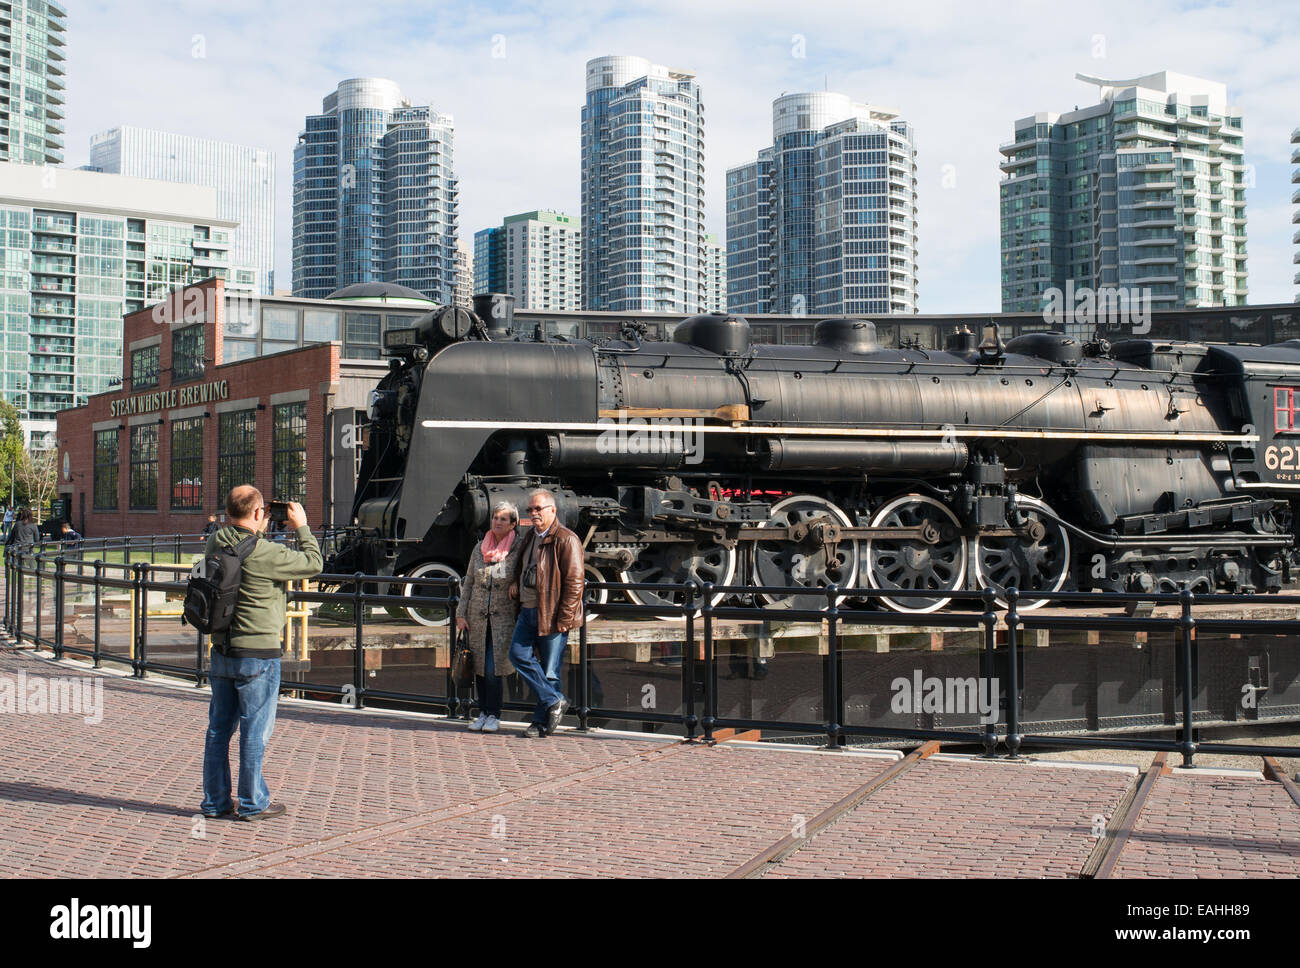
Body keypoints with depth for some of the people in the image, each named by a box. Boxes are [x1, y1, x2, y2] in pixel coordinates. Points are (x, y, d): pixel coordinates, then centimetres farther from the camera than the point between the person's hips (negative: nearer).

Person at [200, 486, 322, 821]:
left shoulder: (214, 544, 0)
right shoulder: (264, 554, -20)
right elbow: (313, 564, -9)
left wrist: (259, 529, 16)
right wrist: (301, 526, 2)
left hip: (221, 652, 7)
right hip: (258, 656, -7)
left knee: (219, 728, 13)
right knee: (255, 730, 3)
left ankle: (215, 801, 21)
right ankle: (253, 804, 10)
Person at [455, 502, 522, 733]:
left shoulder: (519, 549, -5)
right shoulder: (480, 548, 7)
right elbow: (468, 582, 12)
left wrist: (523, 619, -5)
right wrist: (461, 613, 7)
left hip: (504, 616, -4)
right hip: (478, 616, 4)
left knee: (493, 668, -10)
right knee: (479, 668, 7)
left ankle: (494, 716, 2)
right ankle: (483, 713, 19)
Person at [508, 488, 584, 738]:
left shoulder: (566, 540, -12)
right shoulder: (531, 537, 15)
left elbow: (574, 581, -16)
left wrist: (564, 617, -18)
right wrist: (516, 581, 11)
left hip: (553, 615, -8)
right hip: (528, 611, 8)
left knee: (550, 669, -1)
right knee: (519, 654, -4)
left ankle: (542, 721, 10)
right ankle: (555, 701, 4)